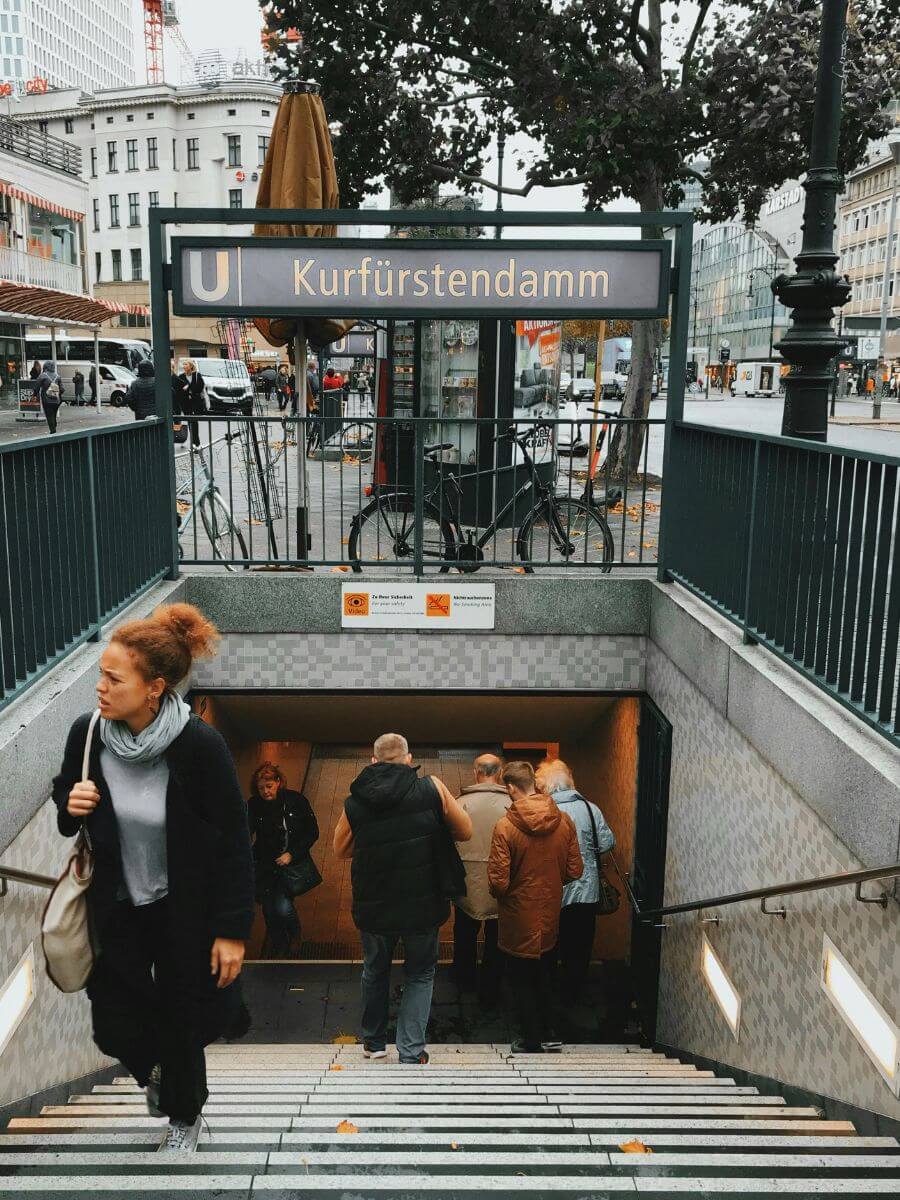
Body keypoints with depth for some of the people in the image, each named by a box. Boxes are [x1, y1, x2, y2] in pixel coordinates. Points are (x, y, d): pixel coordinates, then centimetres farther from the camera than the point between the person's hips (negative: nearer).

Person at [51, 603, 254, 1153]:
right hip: (114, 907, 3)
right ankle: (154, 1068, 45)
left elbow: (235, 842, -18)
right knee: (115, 1028, 6)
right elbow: (63, 799, 7)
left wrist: (232, 930, -15)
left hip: (184, 909, -3)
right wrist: (71, 805, -18)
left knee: (181, 1023, 11)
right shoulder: (87, 732, -15)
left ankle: (184, 1116, 44)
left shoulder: (201, 745, -26)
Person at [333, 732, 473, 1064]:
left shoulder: (354, 803, -6)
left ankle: (373, 1042, 37)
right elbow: (465, 832, -1)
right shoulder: (431, 788, -12)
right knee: (420, 975, 16)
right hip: (423, 905, -2)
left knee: (375, 971, 24)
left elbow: (340, 850, 9)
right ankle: (411, 1052, 10)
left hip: (373, 908, 2)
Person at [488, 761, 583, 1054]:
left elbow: (499, 882, -21)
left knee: (522, 980, 14)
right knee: (545, 976, 23)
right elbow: (575, 870, -1)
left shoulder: (505, 827, -22)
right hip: (551, 917, 4)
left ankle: (532, 1042, 23)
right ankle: (548, 1035, 32)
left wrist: (499, 892, 2)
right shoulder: (564, 821, -9)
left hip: (519, 919, -4)